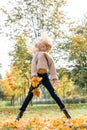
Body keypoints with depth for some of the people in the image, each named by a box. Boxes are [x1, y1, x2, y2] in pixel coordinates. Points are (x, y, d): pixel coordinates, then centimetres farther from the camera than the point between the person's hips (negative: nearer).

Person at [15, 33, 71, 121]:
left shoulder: (48, 56, 15)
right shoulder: (36, 54, 11)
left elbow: (52, 66, 8)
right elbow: (33, 64, -3)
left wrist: (55, 78, -3)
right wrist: (34, 75, -20)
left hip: (45, 76, 1)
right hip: (37, 76, -1)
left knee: (53, 93, -5)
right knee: (30, 94, -4)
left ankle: (64, 110, -3)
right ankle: (20, 113, -2)